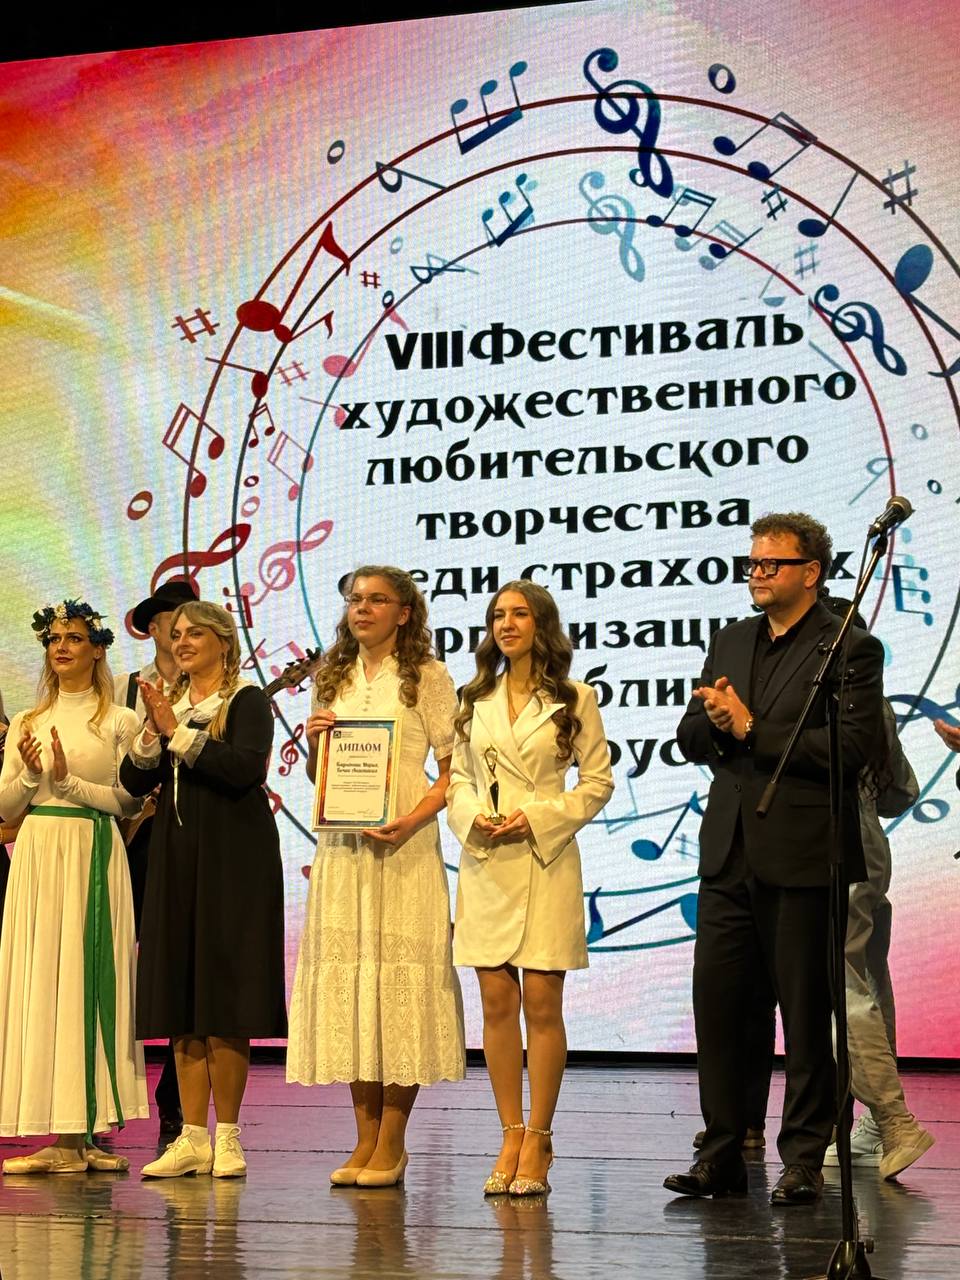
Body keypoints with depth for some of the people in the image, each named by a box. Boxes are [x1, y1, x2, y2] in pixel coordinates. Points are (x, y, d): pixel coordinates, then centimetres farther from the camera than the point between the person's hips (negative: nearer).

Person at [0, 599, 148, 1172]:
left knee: (87, 979, -6)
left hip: (94, 857, -4)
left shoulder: (119, 722, 4)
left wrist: (70, 781, -12)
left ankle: (83, 1134, -2)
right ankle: (65, 1137, 1)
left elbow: (128, 801, -3)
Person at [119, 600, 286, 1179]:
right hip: (177, 859, 6)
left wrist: (179, 733, -15)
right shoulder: (170, 703, 16)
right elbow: (134, 782, 9)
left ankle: (227, 1138, 2)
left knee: (224, 1002, -5)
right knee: (180, 1002, 4)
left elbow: (245, 768, -18)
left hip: (232, 861, -6)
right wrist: (153, 732, -8)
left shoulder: (248, 701, -1)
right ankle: (193, 1138, 9)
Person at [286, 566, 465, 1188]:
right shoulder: (333, 680, 16)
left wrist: (414, 819, -18)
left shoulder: (427, 676, 1)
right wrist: (314, 743, -1)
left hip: (403, 846, -5)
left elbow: (453, 769, -4)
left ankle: (392, 1142, 0)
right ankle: (366, 1138, 10)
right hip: (341, 845, 5)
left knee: (400, 978, -6)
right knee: (344, 977, 3)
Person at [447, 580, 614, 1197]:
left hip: (546, 863, -3)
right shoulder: (477, 701, 13)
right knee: (497, 1003, 3)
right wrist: (472, 816, -6)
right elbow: (458, 776, 14)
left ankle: (538, 1141, 5)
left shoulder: (574, 699, 2)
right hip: (485, 864, 3)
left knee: (541, 1004, -3)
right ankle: (512, 1136, 11)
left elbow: (599, 780, 0)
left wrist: (539, 817, -11)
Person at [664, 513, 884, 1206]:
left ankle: (805, 1161, 13)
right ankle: (722, 1155, 15)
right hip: (731, 856, 6)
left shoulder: (851, 648, -4)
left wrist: (751, 729, -14)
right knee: (715, 1003, 5)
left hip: (802, 859, -6)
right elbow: (691, 738, 15)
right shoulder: (730, 642, 16)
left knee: (806, 1014, 3)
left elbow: (851, 746, -16)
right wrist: (716, 721, -9)